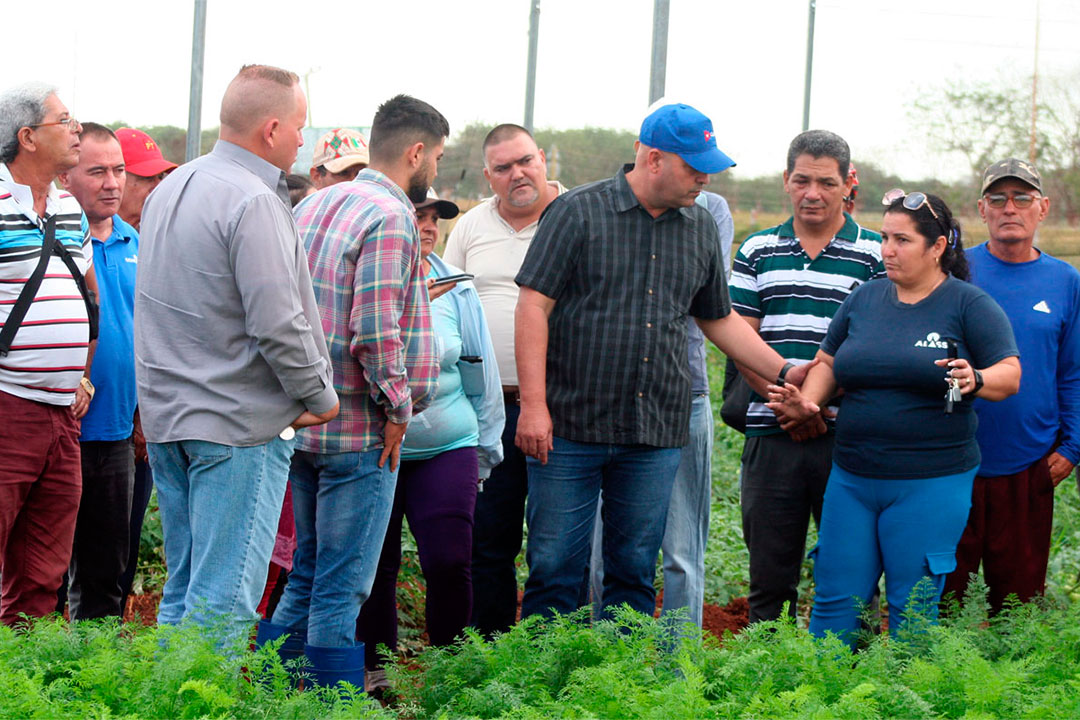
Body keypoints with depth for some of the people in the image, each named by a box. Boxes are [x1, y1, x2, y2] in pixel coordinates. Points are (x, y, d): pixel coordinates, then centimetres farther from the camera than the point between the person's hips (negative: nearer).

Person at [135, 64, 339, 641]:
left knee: (184, 587, 15)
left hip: (166, 415, 9)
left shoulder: (170, 189, 12)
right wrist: (321, 397, -5)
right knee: (224, 597, -6)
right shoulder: (254, 203, -16)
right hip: (237, 425, -9)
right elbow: (277, 325, -20)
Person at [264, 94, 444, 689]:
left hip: (298, 420, 8)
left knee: (304, 579, 17)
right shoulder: (391, 218, -15)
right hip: (360, 432, -8)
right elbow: (376, 332, -23)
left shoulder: (312, 206, 12)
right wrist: (398, 406, -12)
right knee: (341, 591, -4)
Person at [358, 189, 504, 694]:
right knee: (374, 567, 4)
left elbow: (481, 374, 12)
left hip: (447, 448, 1)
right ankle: (376, 671, 19)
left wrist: (486, 449, 15)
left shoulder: (456, 288, 5)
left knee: (448, 562, -9)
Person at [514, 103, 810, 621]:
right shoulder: (578, 212, -4)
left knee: (635, 572, 7)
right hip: (571, 425, -4)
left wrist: (784, 373, 17)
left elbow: (718, 319, 23)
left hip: (655, 438, 4)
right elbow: (534, 307, -7)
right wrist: (534, 405, -13)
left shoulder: (701, 229, 12)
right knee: (554, 566, -2)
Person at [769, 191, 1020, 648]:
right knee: (835, 599, 4)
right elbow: (827, 361, 21)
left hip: (931, 484, -4)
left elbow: (1010, 374, -4)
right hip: (852, 478, 4)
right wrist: (808, 403, 1)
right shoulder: (865, 298, 12)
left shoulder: (969, 305, -1)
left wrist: (976, 381, -26)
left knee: (913, 608, 1)